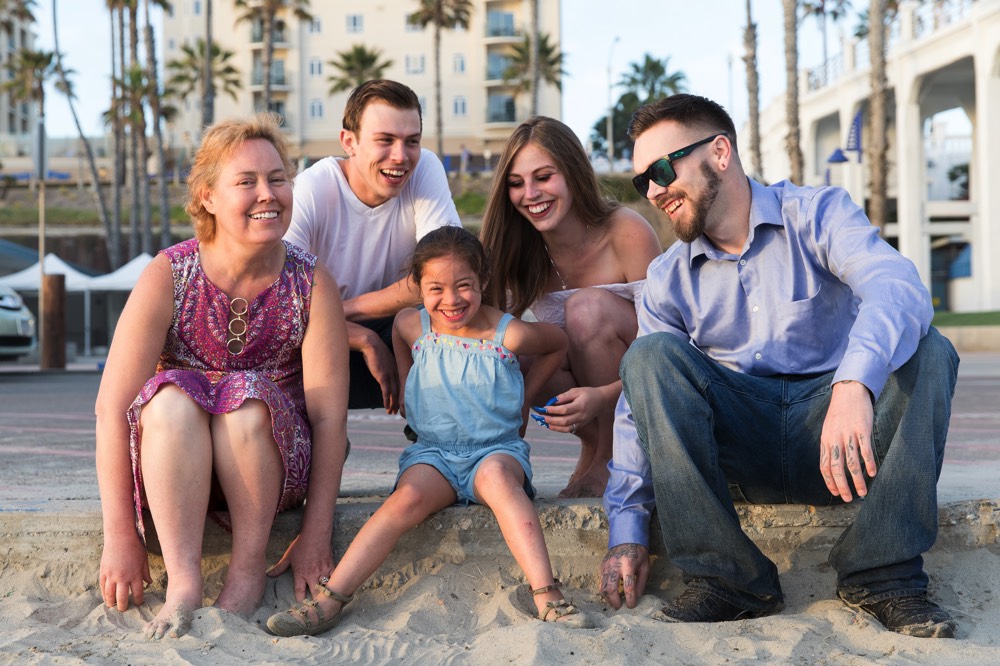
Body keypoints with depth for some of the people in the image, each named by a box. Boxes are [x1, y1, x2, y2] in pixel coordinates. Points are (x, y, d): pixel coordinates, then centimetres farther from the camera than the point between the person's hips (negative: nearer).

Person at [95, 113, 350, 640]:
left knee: (248, 396, -30)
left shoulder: (311, 284, -10)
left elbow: (329, 414, -12)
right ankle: (183, 582, -35)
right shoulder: (167, 277, -12)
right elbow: (112, 407, -17)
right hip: (172, 468, 0)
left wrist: (316, 534, -17)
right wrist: (120, 535, -21)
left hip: (275, 466, 0)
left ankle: (248, 571, -22)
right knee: (172, 396, -31)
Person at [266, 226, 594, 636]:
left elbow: (558, 344, 15)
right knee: (410, 496, -30)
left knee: (496, 476, -37)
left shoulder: (508, 334, -5)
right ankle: (328, 601, -39)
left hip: (497, 449, -2)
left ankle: (547, 596, -46)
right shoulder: (411, 326, 2)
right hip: (432, 452, 2)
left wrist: (523, 396, 11)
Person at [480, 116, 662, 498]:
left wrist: (602, 395, -41)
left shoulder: (626, 233, -22)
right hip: (580, 380, 4)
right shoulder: (521, 252, -8)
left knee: (585, 307, -31)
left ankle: (614, 460, -16)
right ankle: (594, 447, -3)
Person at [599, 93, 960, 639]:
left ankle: (881, 573, -25)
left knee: (926, 351, -28)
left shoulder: (818, 215, -3)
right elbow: (639, 405, 5)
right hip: (740, 447, 2)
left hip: (835, 438, -2)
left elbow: (898, 287, -23)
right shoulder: (668, 281, 8)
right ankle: (725, 576, -24)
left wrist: (854, 383, -44)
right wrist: (626, 529, -7)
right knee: (650, 355, -22)